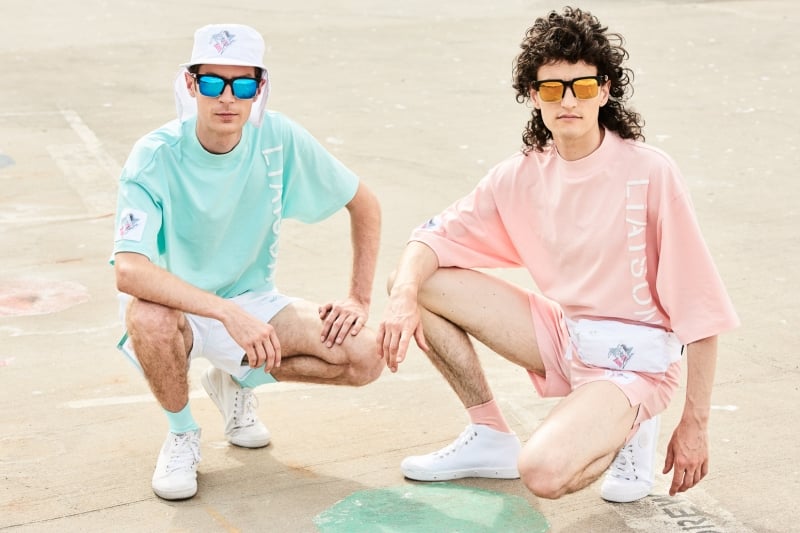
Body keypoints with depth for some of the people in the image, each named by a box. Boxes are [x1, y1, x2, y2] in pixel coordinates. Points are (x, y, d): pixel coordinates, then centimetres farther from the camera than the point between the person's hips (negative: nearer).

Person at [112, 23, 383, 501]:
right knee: (149, 316, -39)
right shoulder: (156, 156, -23)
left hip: (252, 301, 3)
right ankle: (182, 434, -6)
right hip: (176, 305, -3)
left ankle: (237, 380, 11)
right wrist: (228, 312, -45)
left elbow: (365, 205, -1)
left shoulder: (278, 138, -14)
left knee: (365, 357, -18)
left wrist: (360, 299, -7)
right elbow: (129, 271, -37)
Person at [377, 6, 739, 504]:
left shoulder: (651, 173, -17)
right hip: (560, 336, 6)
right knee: (419, 281, -6)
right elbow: (434, 237, 0)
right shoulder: (521, 175, -2)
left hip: (632, 361, -6)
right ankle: (492, 438, 7)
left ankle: (628, 431, 4)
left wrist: (695, 426, -13)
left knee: (544, 472, -32)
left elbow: (701, 309, -14)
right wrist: (404, 296, -23)